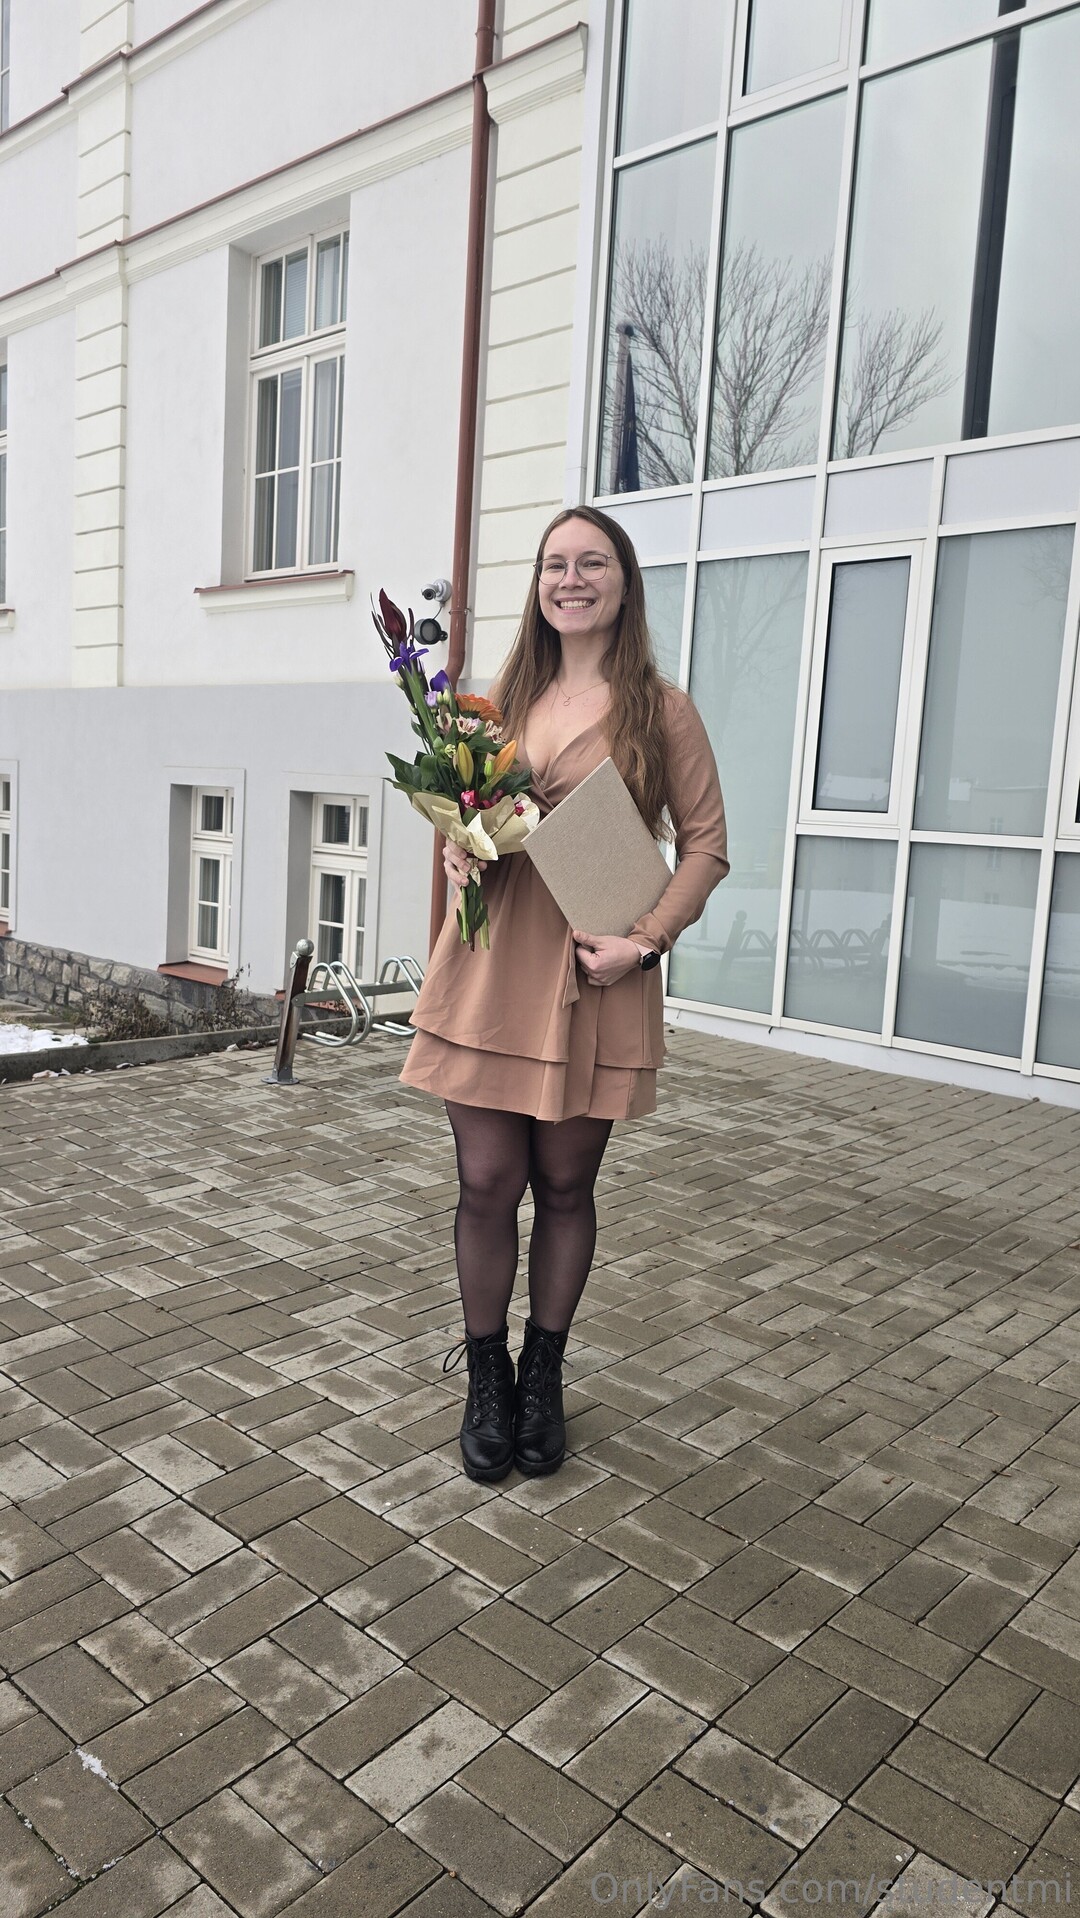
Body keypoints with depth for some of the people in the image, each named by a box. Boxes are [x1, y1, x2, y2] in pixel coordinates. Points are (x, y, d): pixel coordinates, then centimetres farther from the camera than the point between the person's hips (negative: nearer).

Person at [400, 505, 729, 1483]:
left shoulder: (661, 710, 1)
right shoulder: (502, 697, 12)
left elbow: (706, 845, 2)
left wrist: (647, 939, -11)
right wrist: (458, 849, -3)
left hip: (596, 981, -2)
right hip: (488, 970, 2)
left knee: (566, 1185, 10)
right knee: (487, 1184, 4)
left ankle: (543, 1378, 31)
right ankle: (487, 1379, 25)